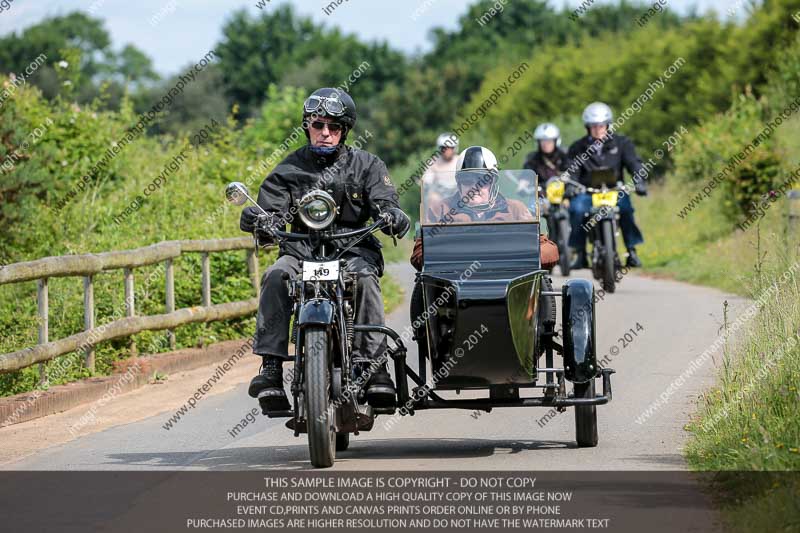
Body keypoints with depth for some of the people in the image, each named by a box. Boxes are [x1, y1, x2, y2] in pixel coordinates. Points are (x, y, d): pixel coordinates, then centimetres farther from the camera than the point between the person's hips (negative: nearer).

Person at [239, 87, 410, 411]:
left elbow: (384, 201, -2)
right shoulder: (290, 169, 11)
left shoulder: (365, 165, 11)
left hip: (353, 247, -1)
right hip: (302, 249, 1)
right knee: (276, 277, -30)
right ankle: (271, 366, -32)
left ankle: (375, 364, -34)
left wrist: (392, 214, -27)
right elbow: (271, 206, -1)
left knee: (364, 277, -34)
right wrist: (258, 219, -26)